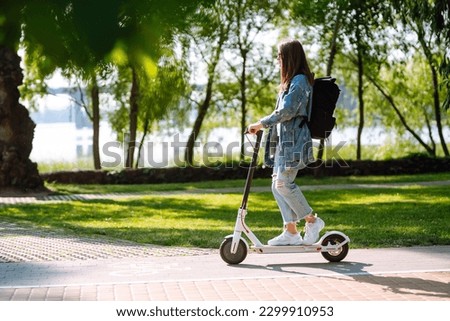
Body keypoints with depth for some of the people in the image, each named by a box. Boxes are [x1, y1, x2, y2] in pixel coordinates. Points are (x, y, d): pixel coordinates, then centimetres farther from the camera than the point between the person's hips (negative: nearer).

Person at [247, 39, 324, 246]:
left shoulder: (300, 81, -11)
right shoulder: (291, 81, 21)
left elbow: (287, 111, -20)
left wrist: (261, 124, -16)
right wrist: (263, 126, 16)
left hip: (294, 140, -10)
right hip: (285, 140, 10)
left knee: (283, 182, -16)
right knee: (278, 185, 4)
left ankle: (312, 220, -3)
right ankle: (291, 232, 5)